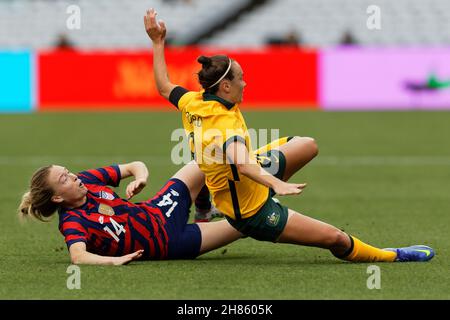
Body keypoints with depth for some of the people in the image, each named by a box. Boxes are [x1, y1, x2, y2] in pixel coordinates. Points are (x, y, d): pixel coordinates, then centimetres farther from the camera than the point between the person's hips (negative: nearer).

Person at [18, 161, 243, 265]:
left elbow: (135, 166, -1)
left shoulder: (87, 180, -9)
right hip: (167, 244, -7)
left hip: (160, 210, 7)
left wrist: (141, 178, -23)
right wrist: (114, 260, -57)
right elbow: (77, 256, -46)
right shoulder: (72, 222, -28)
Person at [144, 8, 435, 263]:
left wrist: (158, 43, 21)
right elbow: (240, 161, -53)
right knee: (334, 238, -12)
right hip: (256, 216, -10)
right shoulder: (227, 125, -33)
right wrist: (276, 183, -68)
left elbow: (164, 87, 13)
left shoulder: (193, 103, -8)